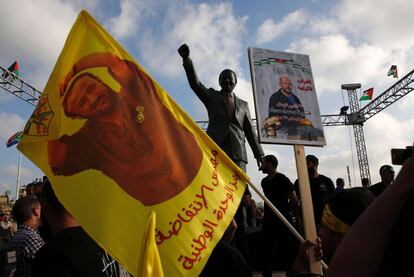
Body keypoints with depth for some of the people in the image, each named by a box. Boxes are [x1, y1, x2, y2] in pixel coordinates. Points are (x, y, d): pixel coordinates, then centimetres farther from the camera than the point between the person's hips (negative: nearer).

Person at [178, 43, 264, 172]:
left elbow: (249, 131, 20)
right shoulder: (211, 96, 18)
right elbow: (195, 83, 1)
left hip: (237, 152, 2)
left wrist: (259, 154, 11)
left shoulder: (243, 104, 23)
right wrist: (186, 58, -13)